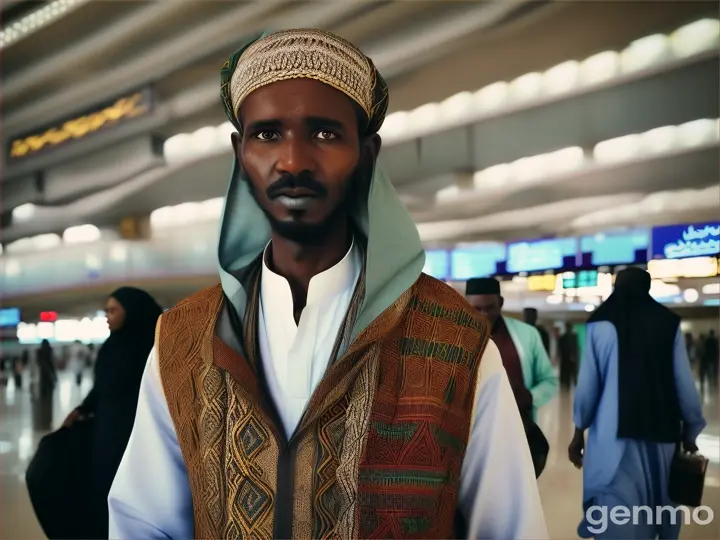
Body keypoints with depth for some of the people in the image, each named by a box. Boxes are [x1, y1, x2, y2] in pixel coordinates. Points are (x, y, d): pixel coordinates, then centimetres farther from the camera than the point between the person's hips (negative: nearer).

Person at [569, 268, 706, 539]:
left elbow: (588, 384, 0)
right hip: (660, 434, 2)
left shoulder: (601, 323, -1)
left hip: (615, 434, -2)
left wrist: (579, 433, 11)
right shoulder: (669, 323, 3)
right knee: (657, 507, 15)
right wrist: (690, 432, 14)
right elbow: (684, 383, 2)